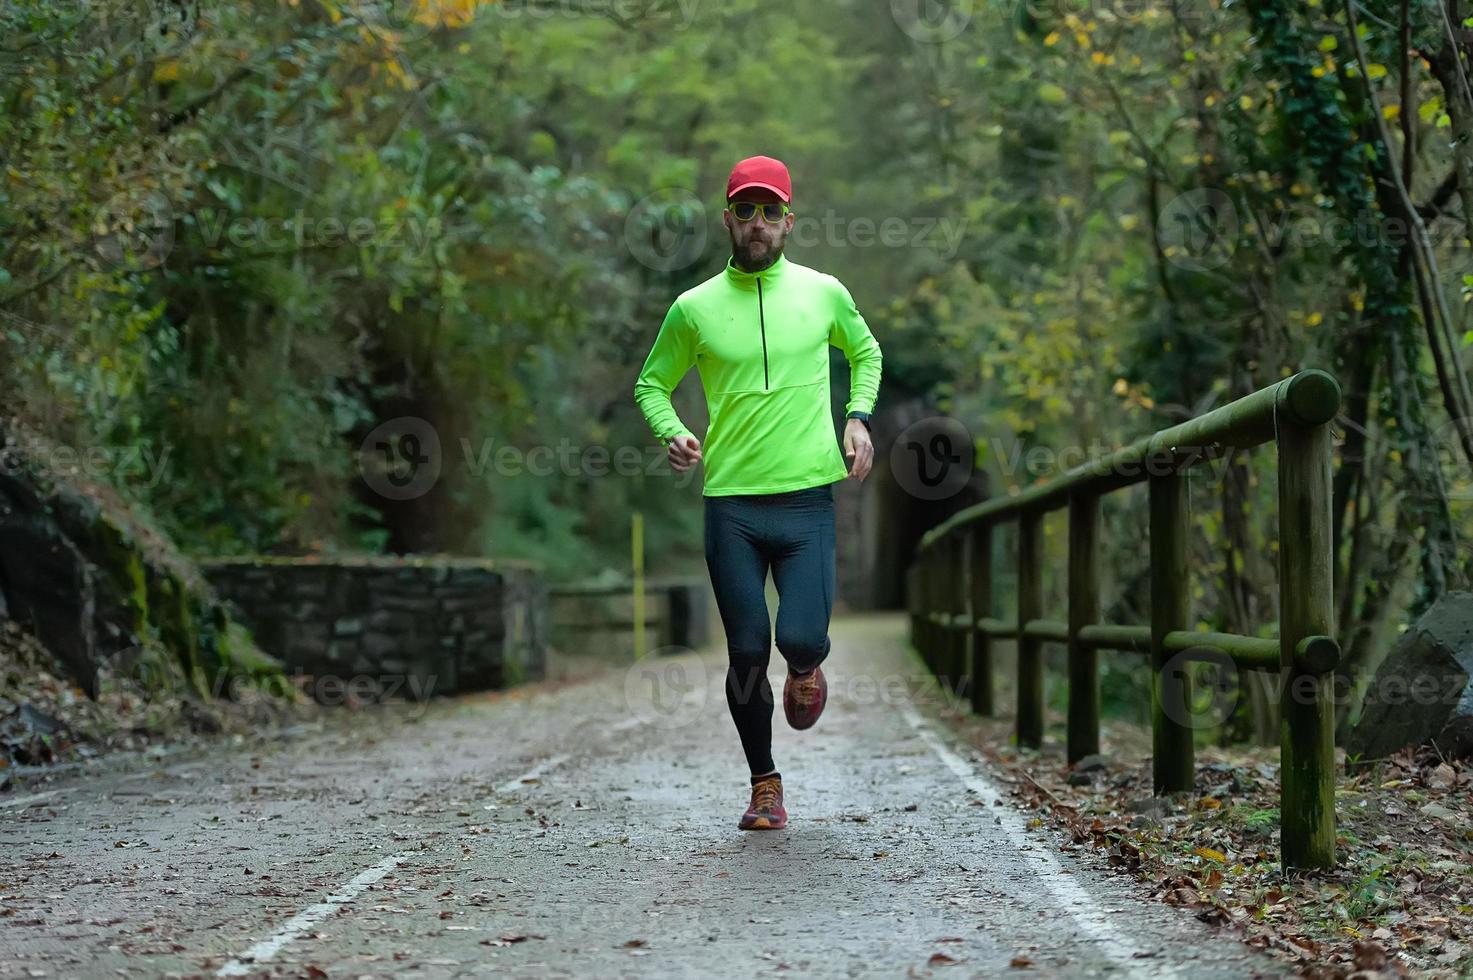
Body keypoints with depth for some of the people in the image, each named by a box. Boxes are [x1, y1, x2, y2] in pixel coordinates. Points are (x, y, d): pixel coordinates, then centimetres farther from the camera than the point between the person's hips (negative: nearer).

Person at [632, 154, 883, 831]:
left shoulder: (824, 293, 5)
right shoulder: (694, 308, 2)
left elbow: (865, 352, 23)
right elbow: (652, 383, 14)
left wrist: (858, 417, 6)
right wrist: (671, 433, -6)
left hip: (808, 500, 0)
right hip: (730, 503, 0)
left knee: (802, 638, -13)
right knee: (747, 653, 1)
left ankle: (806, 669, 26)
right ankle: (765, 786, 19)